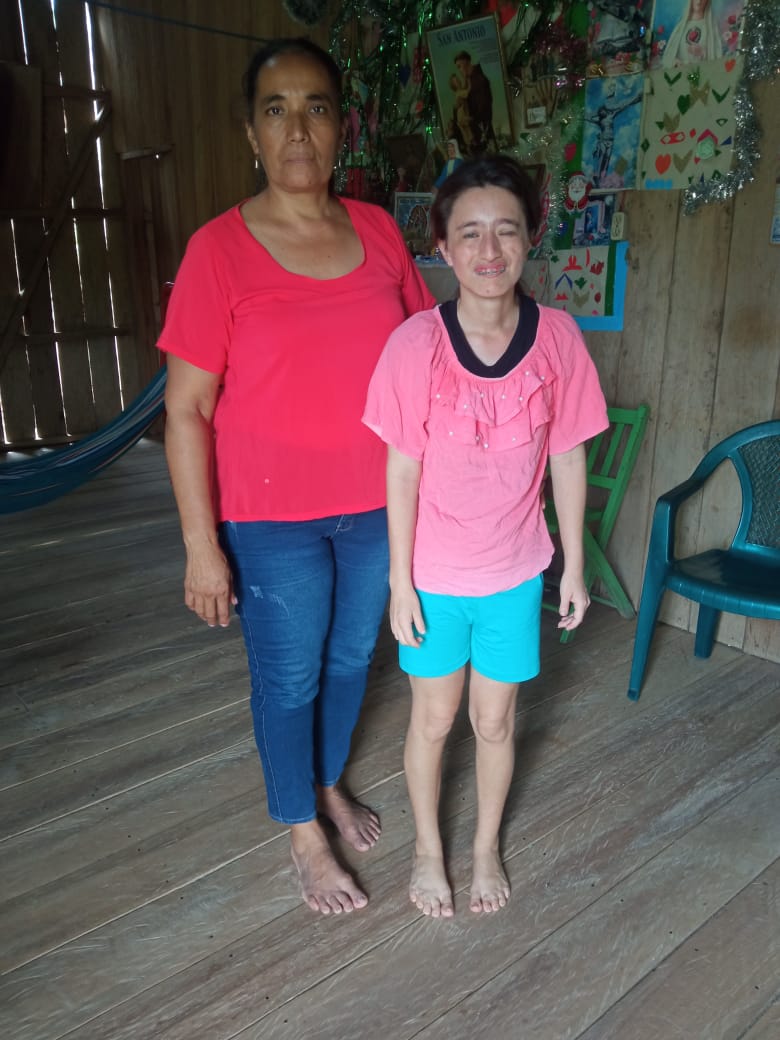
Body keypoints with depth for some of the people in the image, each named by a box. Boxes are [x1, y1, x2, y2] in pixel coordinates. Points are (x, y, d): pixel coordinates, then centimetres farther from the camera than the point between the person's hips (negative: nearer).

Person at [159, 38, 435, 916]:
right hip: (274, 520, -4)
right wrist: (202, 545, -14)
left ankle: (330, 782, 48)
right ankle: (303, 830, 38)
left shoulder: (378, 231, 0)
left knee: (350, 658, 20)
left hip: (376, 504, 4)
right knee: (289, 677, 12)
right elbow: (186, 410, -12)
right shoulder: (219, 249, -12)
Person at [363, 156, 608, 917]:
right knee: (433, 719, 17)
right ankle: (428, 847, 43)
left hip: (516, 573, 2)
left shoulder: (557, 337, -9)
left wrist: (574, 565, 3)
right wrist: (400, 582, -8)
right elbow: (403, 471, -11)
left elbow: (567, 458, -1)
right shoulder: (416, 343, -16)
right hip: (434, 575, -1)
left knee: (495, 720, 18)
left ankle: (486, 847, 45)